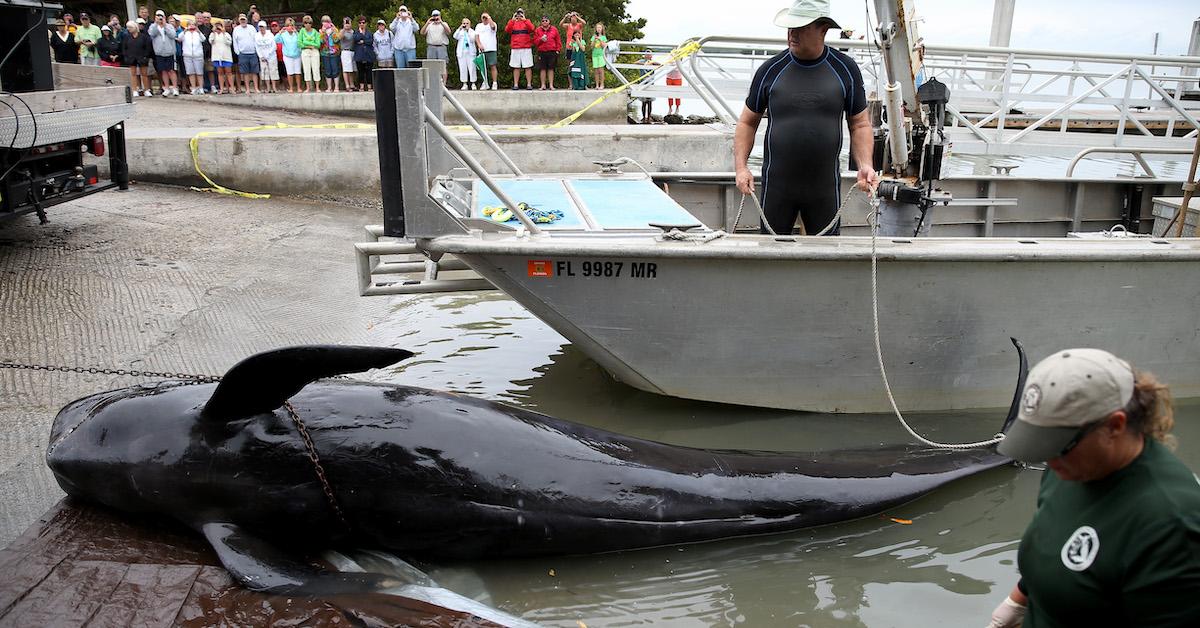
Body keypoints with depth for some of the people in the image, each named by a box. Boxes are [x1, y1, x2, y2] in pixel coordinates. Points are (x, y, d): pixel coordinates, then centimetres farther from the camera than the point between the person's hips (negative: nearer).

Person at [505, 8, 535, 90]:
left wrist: (524, 19, -15)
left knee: (528, 67, -3)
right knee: (516, 67, 1)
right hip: (515, 49, 1)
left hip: (526, 48, -1)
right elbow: (507, 30, -5)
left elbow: (531, 28, -11)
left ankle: (529, 84, -1)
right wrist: (513, 20, -10)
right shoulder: (513, 23, 13)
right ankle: (515, 84, 3)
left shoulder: (527, 22, 10)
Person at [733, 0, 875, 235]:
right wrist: (741, 166, -10)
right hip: (776, 186, 0)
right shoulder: (771, 70, -3)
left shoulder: (845, 69, -2)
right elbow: (747, 122, 4)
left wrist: (865, 165, -12)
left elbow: (860, 125, 4)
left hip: (825, 187, 0)